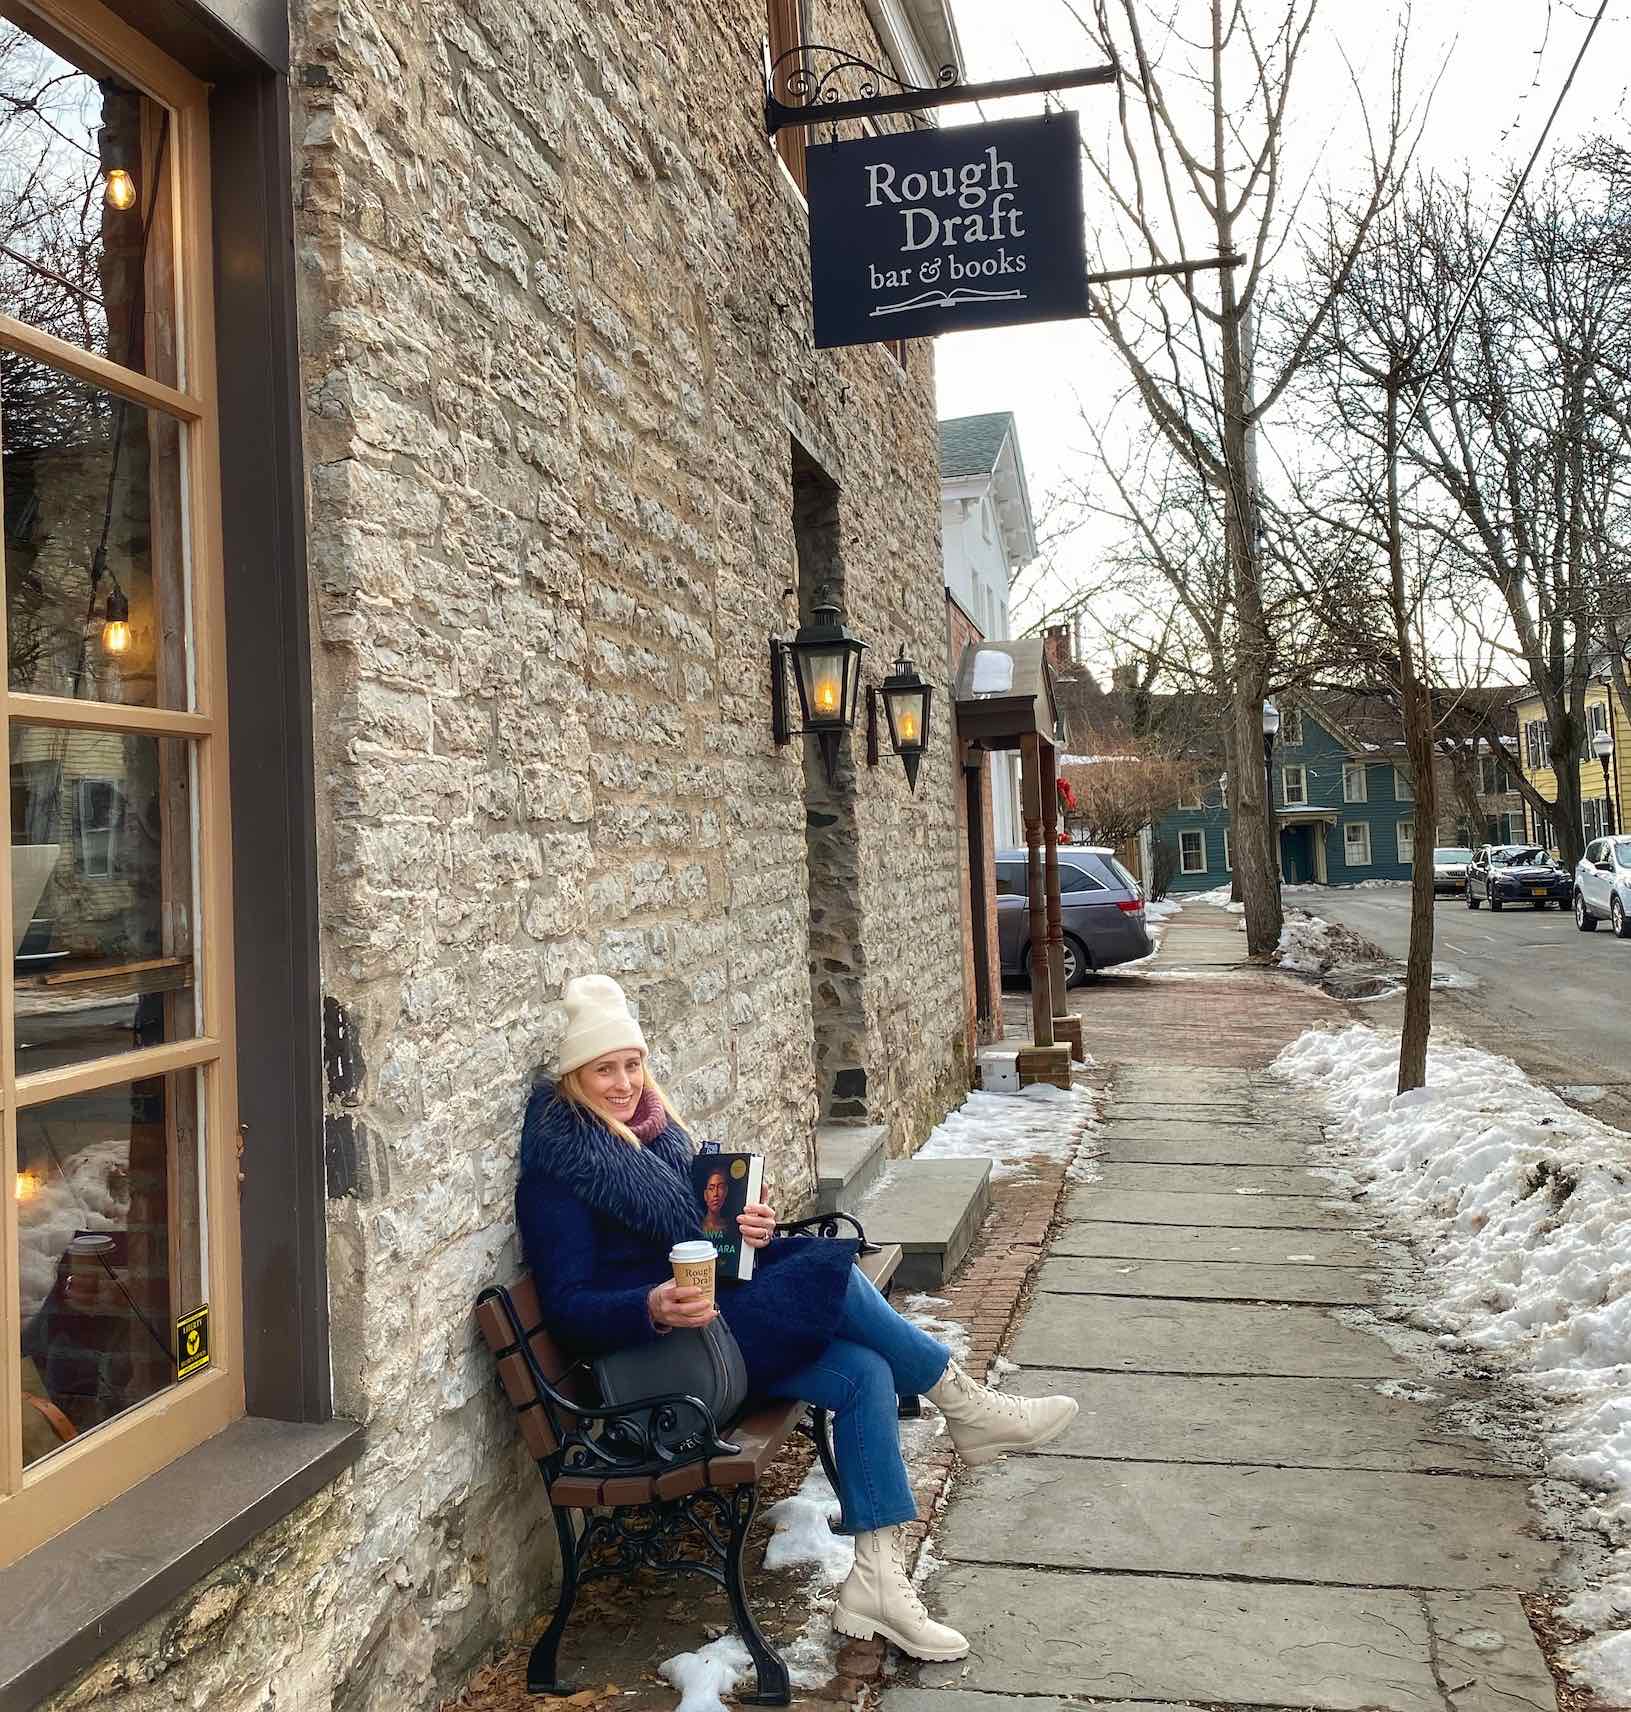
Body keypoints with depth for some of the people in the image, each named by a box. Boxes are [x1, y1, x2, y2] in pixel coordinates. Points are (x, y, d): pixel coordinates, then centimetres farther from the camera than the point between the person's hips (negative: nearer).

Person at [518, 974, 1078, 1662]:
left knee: (864, 1373, -16)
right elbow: (568, 1308, -17)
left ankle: (875, 1582, -12)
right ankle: (964, 1404, -7)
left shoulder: (647, 1132, 10)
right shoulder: (555, 1173, -13)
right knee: (833, 1267, -24)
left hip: (711, 1315, 8)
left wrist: (743, 1229, -6)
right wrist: (654, 1308, -36)